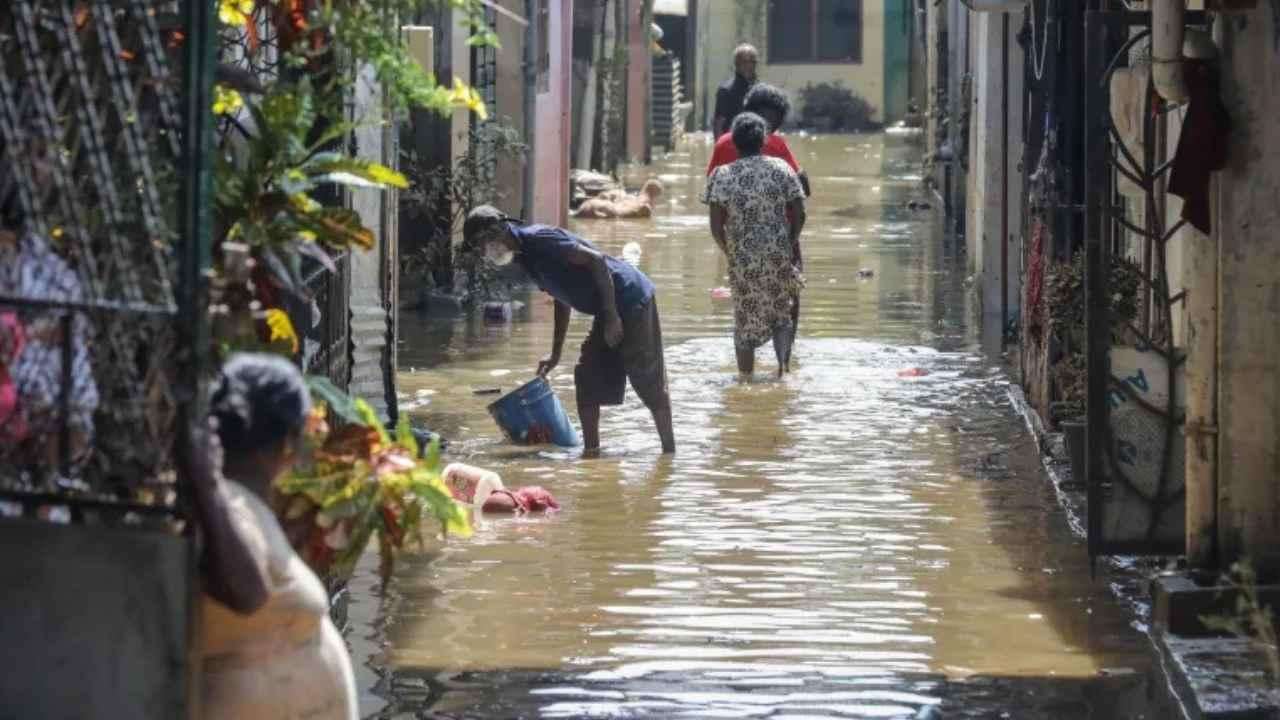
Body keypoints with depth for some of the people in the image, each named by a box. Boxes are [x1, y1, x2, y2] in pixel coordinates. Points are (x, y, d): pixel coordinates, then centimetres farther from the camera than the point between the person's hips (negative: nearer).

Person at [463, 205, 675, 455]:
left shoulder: (539, 239, -18)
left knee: (649, 382, -4)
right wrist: (555, 354, 23)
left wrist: (611, 316, -21)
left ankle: (669, 450, 2)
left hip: (631, 299, -10)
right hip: (610, 309, 10)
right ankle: (591, 452, 12)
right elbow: (563, 299, 21)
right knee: (587, 378, 8)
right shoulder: (524, 256, 12)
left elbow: (596, 260, -21)